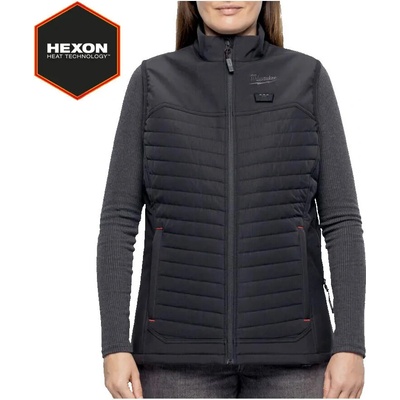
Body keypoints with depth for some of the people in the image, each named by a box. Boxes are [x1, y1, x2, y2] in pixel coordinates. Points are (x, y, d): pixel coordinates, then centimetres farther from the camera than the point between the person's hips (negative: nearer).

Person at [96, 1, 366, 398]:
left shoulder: (307, 77, 5)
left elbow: (342, 219, 1)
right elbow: (119, 219, 1)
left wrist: (351, 344, -6)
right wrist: (115, 345, -6)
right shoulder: (152, 80, 5)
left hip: (286, 343, 1)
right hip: (180, 344, 0)